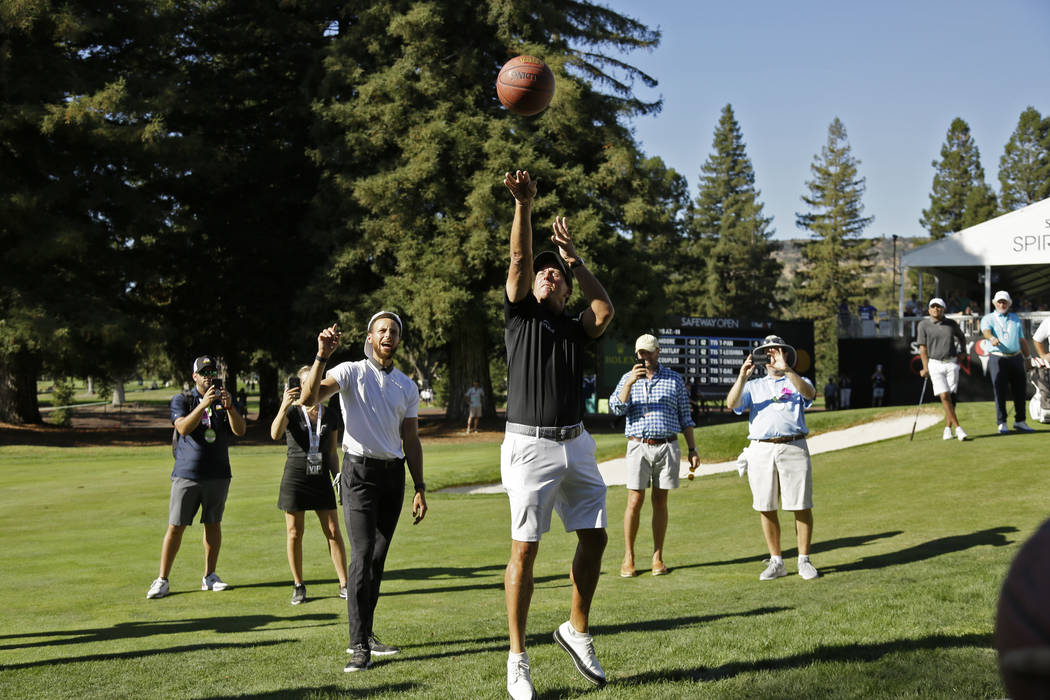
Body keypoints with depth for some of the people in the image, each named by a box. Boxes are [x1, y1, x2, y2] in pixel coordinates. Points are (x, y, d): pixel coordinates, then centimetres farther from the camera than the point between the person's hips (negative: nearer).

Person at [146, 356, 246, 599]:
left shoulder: (225, 401, 9)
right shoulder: (181, 400, 3)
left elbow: (240, 430, -6)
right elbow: (183, 428, -15)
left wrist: (229, 407, -22)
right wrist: (203, 405, -26)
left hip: (218, 475, 2)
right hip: (186, 474, -2)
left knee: (213, 524, 7)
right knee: (176, 526, -4)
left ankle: (209, 576, 17)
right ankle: (162, 580, 1)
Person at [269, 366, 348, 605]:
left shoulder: (331, 416, 7)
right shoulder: (292, 412, -3)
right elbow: (275, 434, -24)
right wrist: (284, 406, -37)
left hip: (321, 478, 2)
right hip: (295, 476, -2)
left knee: (333, 531, -1)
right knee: (294, 534, 2)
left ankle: (344, 585, 6)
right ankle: (298, 586, 14)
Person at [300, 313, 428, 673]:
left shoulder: (407, 386, 13)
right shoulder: (350, 372, -2)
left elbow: (411, 441, 15)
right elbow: (309, 398, -19)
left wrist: (420, 489, 10)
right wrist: (321, 356, -32)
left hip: (393, 474, 5)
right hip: (359, 471, -5)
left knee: (378, 557, 8)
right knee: (363, 554, -14)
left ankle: (365, 634, 17)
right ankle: (359, 646, -13)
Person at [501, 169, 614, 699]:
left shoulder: (575, 329, 15)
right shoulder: (521, 316, 7)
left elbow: (605, 309, -6)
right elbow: (518, 262, -6)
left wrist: (574, 259, -1)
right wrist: (524, 206, -16)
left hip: (576, 445, 5)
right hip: (530, 446, -4)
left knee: (595, 537, 4)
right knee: (524, 550, -5)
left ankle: (577, 631, 24)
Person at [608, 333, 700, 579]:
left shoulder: (675, 379, 9)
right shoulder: (628, 379, 9)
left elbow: (685, 418, 11)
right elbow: (617, 407, -7)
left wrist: (692, 450, 6)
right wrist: (631, 382, -20)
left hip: (667, 447, 0)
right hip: (638, 447, 0)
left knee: (660, 501, 4)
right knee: (635, 501, -4)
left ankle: (658, 557, 10)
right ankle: (628, 558, 3)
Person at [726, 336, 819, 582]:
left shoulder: (797, 382, 15)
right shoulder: (753, 386, 20)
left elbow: (809, 393, -11)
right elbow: (732, 404, 1)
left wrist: (786, 370, -22)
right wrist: (743, 375, -10)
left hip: (793, 448, -2)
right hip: (761, 449, 2)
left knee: (801, 506, -3)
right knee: (766, 508, 3)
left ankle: (804, 561, 7)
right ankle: (776, 562, 12)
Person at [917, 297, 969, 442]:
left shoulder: (951, 324, 6)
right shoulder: (924, 324, 1)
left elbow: (961, 337, 26)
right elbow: (923, 348, 1)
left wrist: (963, 352, 11)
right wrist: (925, 368, -5)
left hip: (952, 363, 2)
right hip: (935, 364, -2)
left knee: (951, 397, -3)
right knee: (944, 396, -13)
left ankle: (948, 428, 8)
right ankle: (958, 428, -12)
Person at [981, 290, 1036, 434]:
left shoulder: (1015, 318, 19)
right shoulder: (988, 318, 5)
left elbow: (1022, 340, 22)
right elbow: (986, 331, -18)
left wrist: (1027, 358, 17)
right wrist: (991, 338, -40)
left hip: (1016, 357, 4)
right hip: (998, 359, -4)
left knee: (1020, 390, 5)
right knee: (1000, 392, -6)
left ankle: (1020, 422, 15)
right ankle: (1001, 423, 0)